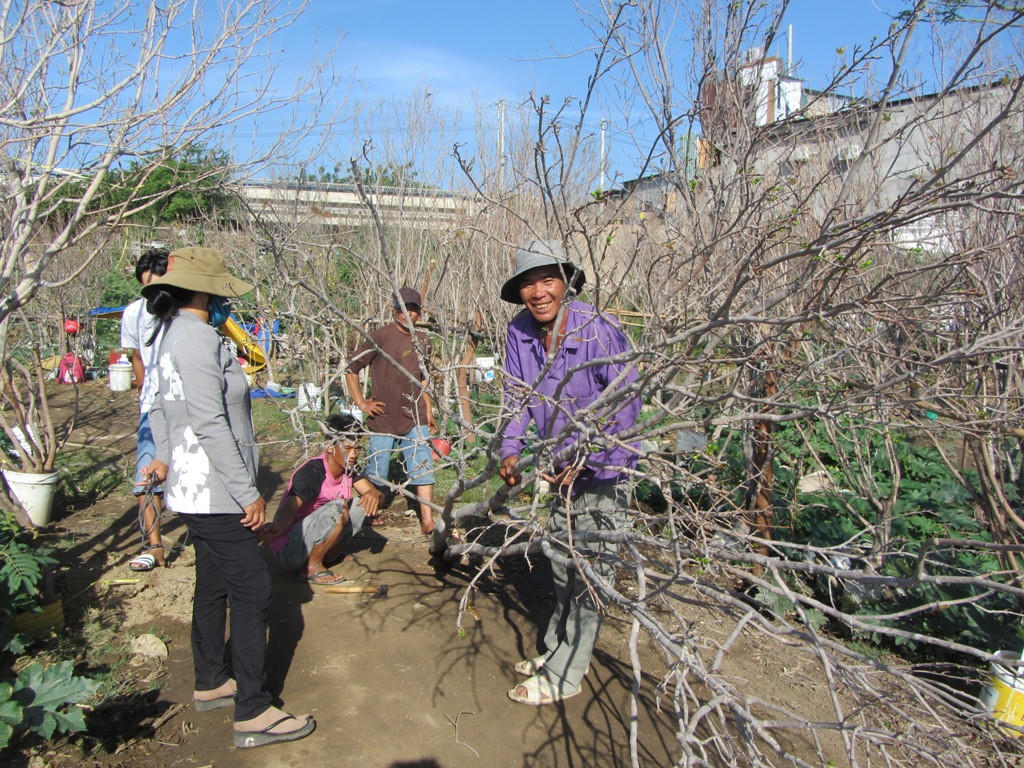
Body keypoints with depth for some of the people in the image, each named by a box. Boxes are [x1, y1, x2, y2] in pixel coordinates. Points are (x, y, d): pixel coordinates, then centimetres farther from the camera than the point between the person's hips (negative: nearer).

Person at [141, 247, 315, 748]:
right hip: (215, 494, -10)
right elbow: (211, 425, -25)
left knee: (213, 586, 20)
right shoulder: (197, 337, -20)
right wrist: (248, 492, -22)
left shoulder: (171, 333, 12)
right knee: (252, 592, -4)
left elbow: (160, 405, 23)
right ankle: (253, 713, 4)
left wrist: (165, 457, 30)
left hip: (194, 489, 10)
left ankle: (211, 683, 35)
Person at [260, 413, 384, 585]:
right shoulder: (313, 473, -24)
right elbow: (289, 507, -37)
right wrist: (275, 530, -58)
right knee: (338, 508, -31)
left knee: (366, 505, -2)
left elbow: (375, 492, -6)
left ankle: (328, 552, 2)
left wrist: (373, 495, -31)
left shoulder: (348, 470, 0)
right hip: (288, 551, -8)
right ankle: (312, 567, -15)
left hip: (311, 540, 8)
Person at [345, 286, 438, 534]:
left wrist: (428, 411, 19)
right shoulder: (381, 336, -10)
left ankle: (427, 521, 0)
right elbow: (351, 368, -6)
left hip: (414, 419, 4)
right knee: (376, 473, 8)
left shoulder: (421, 339, 9)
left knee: (423, 466, -3)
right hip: (383, 420, -4)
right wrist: (361, 403, -10)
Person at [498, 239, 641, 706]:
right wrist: (510, 451, -9)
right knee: (563, 566, 20)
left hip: (603, 469, -6)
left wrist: (586, 463, -26)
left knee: (590, 572, 0)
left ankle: (562, 677, 12)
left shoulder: (600, 333, -26)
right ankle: (555, 649, 38)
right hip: (563, 467, 7)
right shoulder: (519, 332, -8)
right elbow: (518, 398, 3)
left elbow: (626, 410, -22)